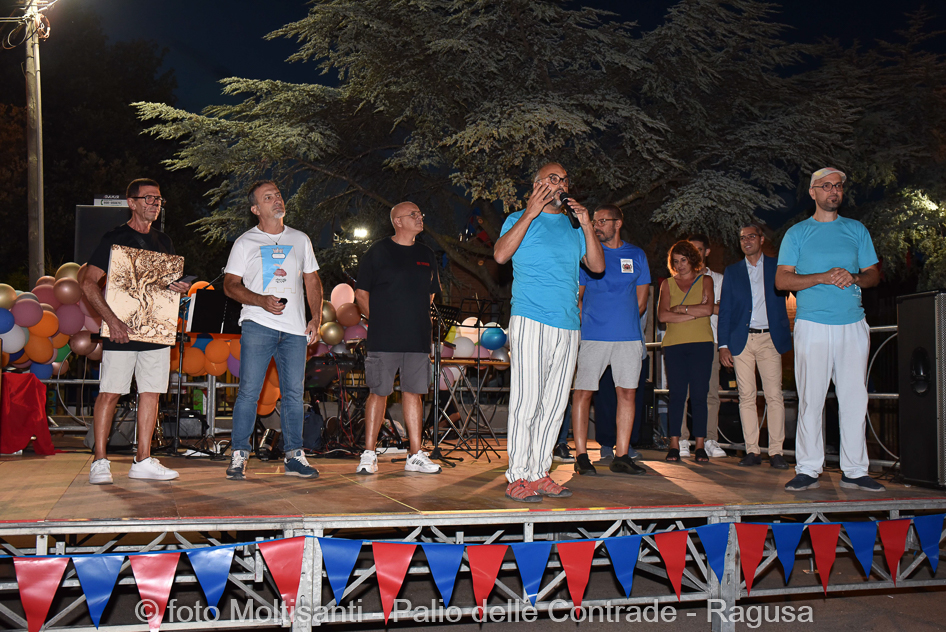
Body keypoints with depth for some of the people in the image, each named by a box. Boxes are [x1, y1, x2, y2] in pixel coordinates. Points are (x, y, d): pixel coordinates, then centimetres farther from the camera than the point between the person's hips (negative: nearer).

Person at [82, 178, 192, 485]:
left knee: (151, 393, 5)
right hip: (121, 330, -5)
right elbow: (88, 283, -9)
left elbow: (172, 281, 24)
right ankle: (99, 461, 4)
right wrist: (112, 320, -19)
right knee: (110, 393, -4)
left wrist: (181, 287, -2)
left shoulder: (163, 241, 15)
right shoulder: (114, 238, -2)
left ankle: (143, 461, 11)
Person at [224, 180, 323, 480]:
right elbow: (230, 284, 2)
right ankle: (239, 456, 2)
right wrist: (261, 301, -15)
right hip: (258, 325, -3)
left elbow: (312, 281, 17)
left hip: (295, 329, 3)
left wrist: (316, 317, 5)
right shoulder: (245, 243, 5)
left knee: (294, 393, 4)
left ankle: (294, 456, 11)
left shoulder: (300, 240, 16)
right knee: (249, 391, -6)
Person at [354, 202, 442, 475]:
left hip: (418, 338, 4)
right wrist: (378, 319, -4)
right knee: (378, 392, -2)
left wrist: (416, 319, 13)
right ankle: (369, 455, 5)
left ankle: (416, 455, 11)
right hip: (383, 339, -4)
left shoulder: (427, 255, 15)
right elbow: (361, 293, 3)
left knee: (414, 393, 6)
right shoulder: (377, 252, 2)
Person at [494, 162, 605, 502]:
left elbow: (597, 266, 12)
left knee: (554, 404, 5)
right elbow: (501, 255, -11)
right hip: (530, 320, -5)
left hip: (567, 326, 5)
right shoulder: (520, 220, 7)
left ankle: (539, 474, 11)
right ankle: (517, 477, -4)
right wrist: (530, 214, -13)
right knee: (526, 400, -9)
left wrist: (587, 225, 1)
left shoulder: (573, 227, 21)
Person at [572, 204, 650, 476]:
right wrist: (588, 321, 0)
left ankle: (621, 456, 10)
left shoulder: (637, 255, 13)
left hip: (629, 336, 3)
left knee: (628, 392, 2)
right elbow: (576, 296, 8)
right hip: (593, 335, -2)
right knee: (583, 391, -4)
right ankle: (581, 455, 3)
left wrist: (624, 319, 8)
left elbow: (641, 301, 16)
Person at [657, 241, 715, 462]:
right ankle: (674, 444, 0)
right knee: (677, 394, -2)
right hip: (674, 344, 1)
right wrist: (695, 312, -6)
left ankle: (700, 445, 0)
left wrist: (680, 308, -4)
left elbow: (708, 309, -5)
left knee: (699, 395, -4)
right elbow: (662, 315, -1)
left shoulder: (705, 281, 12)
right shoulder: (667, 284, 13)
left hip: (701, 343, -1)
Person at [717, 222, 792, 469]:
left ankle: (776, 452, -2)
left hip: (770, 339, -1)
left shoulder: (777, 266, 10)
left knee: (774, 395, -6)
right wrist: (723, 345, 2)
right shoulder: (732, 271, 13)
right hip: (742, 341, 2)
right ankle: (752, 451, 6)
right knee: (746, 396, 1)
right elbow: (725, 310, 10)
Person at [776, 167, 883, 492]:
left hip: (853, 325, 3)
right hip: (813, 325, -2)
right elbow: (782, 280, 0)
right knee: (810, 399, -4)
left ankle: (855, 470, 8)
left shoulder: (856, 230, 16)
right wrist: (823, 277, -12)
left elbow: (874, 274, 16)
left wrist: (854, 278, -7)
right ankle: (808, 469, 2)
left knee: (855, 398, 1)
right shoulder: (797, 233, 8)